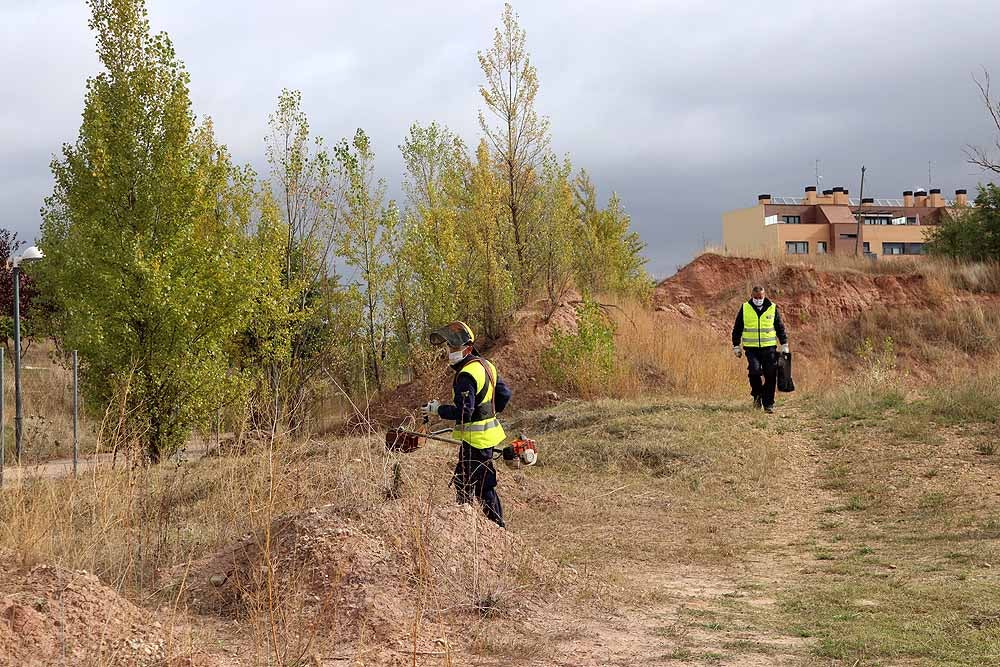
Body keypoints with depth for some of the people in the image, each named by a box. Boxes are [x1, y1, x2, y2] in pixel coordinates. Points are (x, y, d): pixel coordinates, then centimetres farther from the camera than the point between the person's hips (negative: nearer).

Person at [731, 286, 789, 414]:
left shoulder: (772, 308, 6)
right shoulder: (745, 308, 5)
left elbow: (780, 328, 13)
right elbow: (737, 328, 12)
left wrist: (784, 344, 9)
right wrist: (736, 346, 10)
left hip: (769, 347, 1)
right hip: (751, 348, -1)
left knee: (770, 376, -3)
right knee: (754, 370, -20)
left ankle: (768, 404, 7)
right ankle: (757, 394, 6)